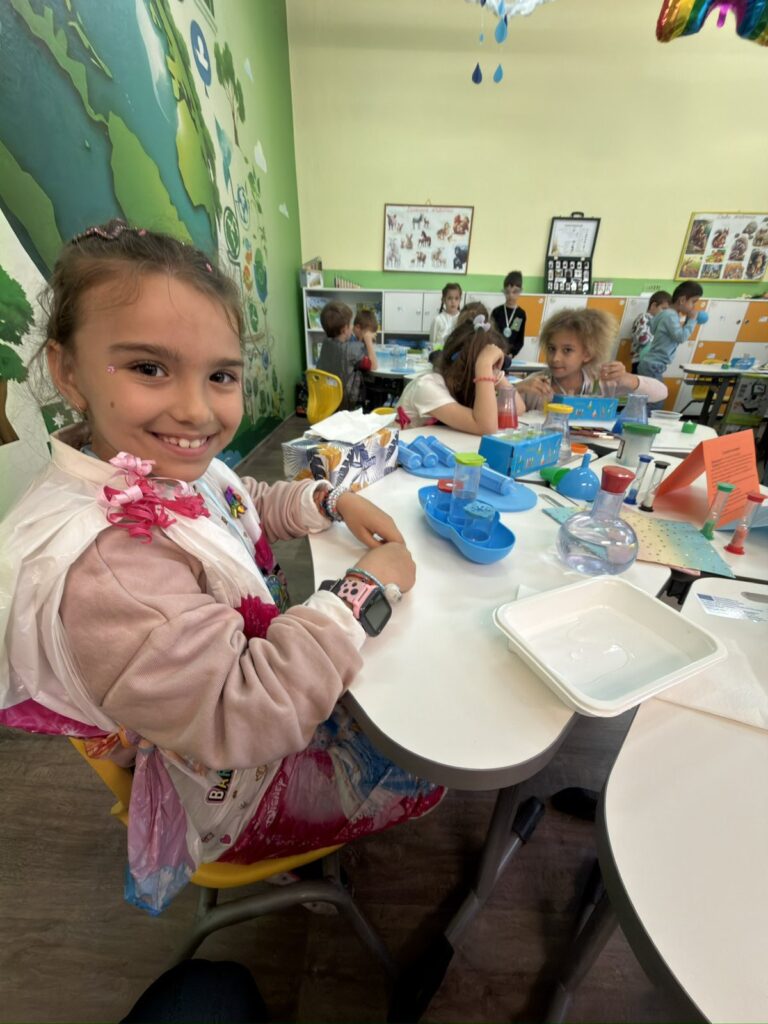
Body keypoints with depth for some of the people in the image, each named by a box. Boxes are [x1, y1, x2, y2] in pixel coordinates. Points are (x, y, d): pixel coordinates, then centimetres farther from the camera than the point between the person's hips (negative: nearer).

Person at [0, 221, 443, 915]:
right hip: (236, 787, -6)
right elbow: (231, 719, -36)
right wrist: (363, 592, -30)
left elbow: (255, 505, 8)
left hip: (268, 673, 7)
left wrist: (332, 501, -9)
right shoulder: (98, 565, -40)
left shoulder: (176, 467, -12)